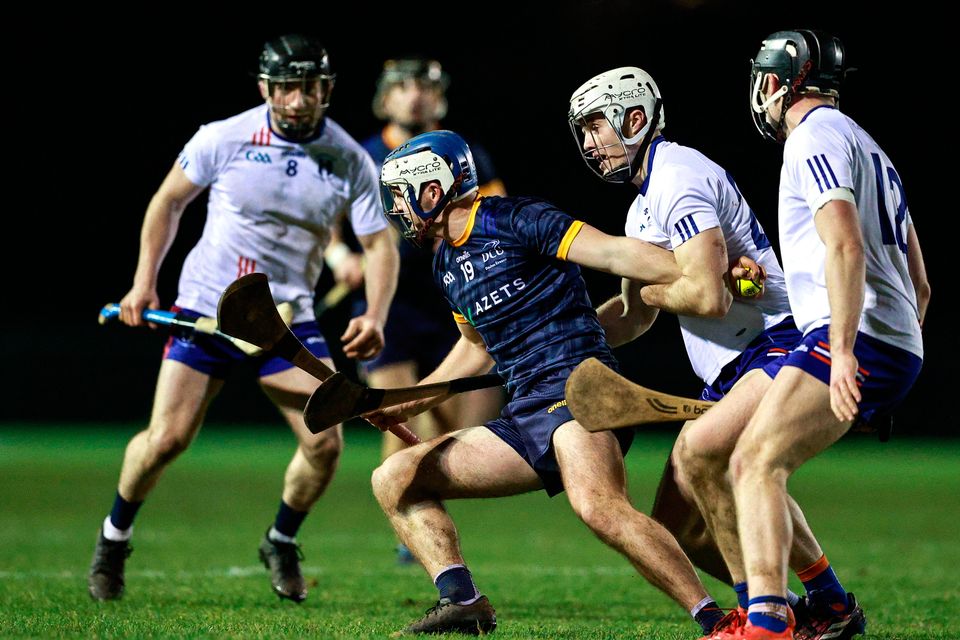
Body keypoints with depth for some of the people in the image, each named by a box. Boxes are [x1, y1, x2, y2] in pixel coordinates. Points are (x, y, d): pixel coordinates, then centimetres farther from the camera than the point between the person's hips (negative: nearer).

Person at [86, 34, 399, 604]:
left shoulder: (351, 162, -6)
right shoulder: (224, 139, -9)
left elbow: (379, 243, -3)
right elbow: (170, 200, 5)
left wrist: (375, 317, -20)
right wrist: (145, 282, 0)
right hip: (206, 307, -2)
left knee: (325, 443, -10)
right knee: (166, 439, -9)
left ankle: (282, 542, 18)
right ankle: (115, 538, 18)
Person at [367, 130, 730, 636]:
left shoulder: (516, 221, -5)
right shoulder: (445, 264, 20)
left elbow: (615, 253, -13)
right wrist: (407, 405, 33)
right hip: (523, 414, 9)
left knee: (598, 505, -36)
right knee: (394, 479, 2)